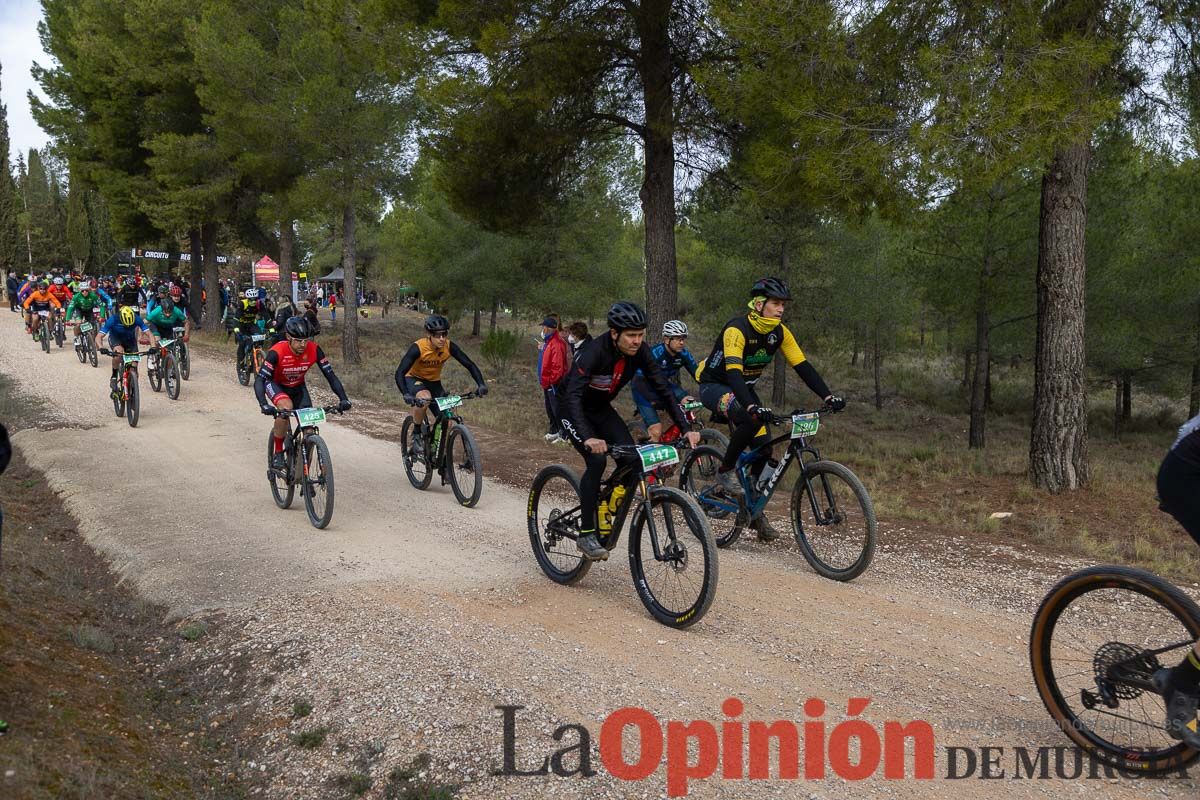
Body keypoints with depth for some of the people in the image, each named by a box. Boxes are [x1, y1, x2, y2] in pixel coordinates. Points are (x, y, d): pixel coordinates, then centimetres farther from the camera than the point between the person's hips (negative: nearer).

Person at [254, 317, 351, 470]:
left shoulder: (314, 349, -26)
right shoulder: (277, 352, -34)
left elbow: (330, 375, -24)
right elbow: (259, 380, -37)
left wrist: (343, 399, -37)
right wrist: (264, 405, -53)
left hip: (297, 387, 3)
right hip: (276, 385, -3)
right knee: (286, 407, -36)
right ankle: (278, 453, -18)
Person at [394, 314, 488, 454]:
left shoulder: (449, 347, -22)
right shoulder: (418, 348, -31)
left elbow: (470, 365, -19)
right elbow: (400, 373, -35)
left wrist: (481, 384, -36)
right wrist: (406, 394, -52)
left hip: (434, 382, 4)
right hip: (414, 379, -4)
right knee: (424, 398, -37)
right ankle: (416, 435, -14)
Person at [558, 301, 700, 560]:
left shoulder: (639, 351, -17)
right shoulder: (594, 352, -34)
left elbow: (662, 388, -12)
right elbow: (572, 396, -44)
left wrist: (685, 428, -21)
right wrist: (588, 438, -58)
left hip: (601, 409, 6)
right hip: (573, 410, -5)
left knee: (632, 460, -14)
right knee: (597, 460, -27)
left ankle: (605, 517, 7)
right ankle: (586, 534, -14)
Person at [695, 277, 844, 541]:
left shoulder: (780, 332, -9)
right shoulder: (737, 330, -28)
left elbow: (803, 366, -11)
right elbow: (733, 372, -40)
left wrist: (828, 396, -24)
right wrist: (752, 406, -54)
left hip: (743, 387, 7)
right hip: (714, 385, -7)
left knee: (763, 447, -3)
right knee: (751, 419, -35)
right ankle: (726, 470, -14)